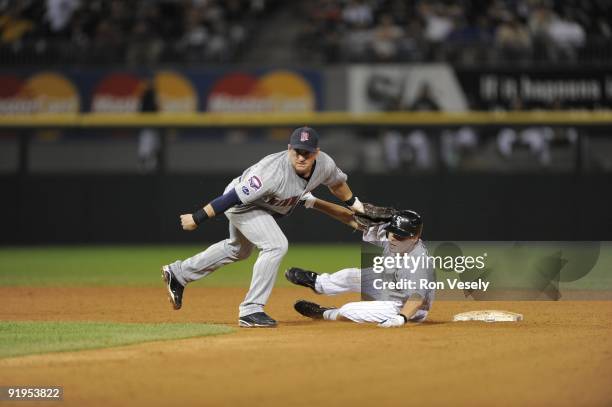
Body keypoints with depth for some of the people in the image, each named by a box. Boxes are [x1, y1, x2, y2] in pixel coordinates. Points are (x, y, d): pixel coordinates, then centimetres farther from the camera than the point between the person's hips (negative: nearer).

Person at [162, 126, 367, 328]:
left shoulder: (325, 165, -20)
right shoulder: (274, 171, -40)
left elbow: (337, 182, 6)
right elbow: (236, 196, -37)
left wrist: (353, 204, 16)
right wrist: (197, 218, -33)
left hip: (266, 207, 8)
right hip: (242, 204, -8)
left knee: (238, 250, 27)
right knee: (276, 245, -24)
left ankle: (179, 273, 43)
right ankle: (250, 310, -17)